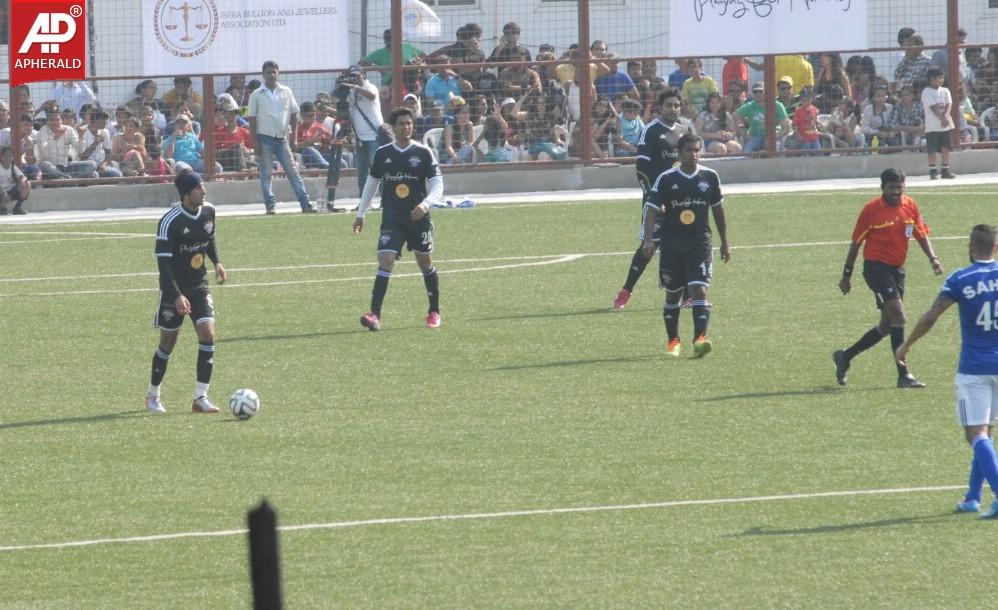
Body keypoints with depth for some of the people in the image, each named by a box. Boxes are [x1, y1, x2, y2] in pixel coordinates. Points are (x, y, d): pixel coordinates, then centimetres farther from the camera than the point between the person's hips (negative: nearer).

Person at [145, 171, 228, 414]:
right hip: (174, 288, -5)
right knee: (168, 343, 5)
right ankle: (153, 395, 25)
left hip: (199, 285, 5)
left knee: (208, 334, -12)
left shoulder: (208, 211, -2)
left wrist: (216, 262, 7)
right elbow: (163, 262, -21)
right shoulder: (170, 222, -21)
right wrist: (177, 296, -27)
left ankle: (201, 397, -8)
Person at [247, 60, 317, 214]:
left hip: (282, 138, 2)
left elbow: (294, 115, 11)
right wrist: (255, 142, -6)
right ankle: (271, 205, 1)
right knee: (266, 174, -1)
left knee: (293, 172, 0)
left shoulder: (286, 92, 7)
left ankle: (305, 203, -3)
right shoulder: (256, 95, 1)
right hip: (265, 139, -2)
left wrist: (293, 136, 4)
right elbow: (252, 120, 0)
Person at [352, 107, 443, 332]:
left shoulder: (423, 153, -4)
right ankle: (374, 315, -23)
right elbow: (372, 183, 14)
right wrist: (360, 214, 16)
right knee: (385, 260, -15)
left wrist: (425, 204, -24)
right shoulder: (383, 154, 2)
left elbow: (437, 184, -5)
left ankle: (434, 312, 29)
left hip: (418, 218, 0)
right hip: (392, 218, 0)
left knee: (425, 262, 11)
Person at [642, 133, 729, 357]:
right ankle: (673, 341, 26)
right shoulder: (666, 179, -4)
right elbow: (652, 209, -8)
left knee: (699, 290, -16)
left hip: (700, 242, 0)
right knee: (673, 295, 10)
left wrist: (725, 242, 17)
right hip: (672, 244, 0)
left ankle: (700, 339, -25)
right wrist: (648, 240, -21)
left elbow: (718, 209, 14)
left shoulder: (710, 177, 3)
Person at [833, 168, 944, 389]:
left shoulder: (910, 206, 4)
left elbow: (921, 234, 11)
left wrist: (933, 258, -7)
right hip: (876, 266, -7)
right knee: (898, 315, -18)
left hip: (897, 269, 7)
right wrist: (847, 274, 2)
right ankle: (903, 375, -16)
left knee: (887, 325, 12)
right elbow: (856, 242, -2)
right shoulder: (871, 209, -9)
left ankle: (845, 356, 31)